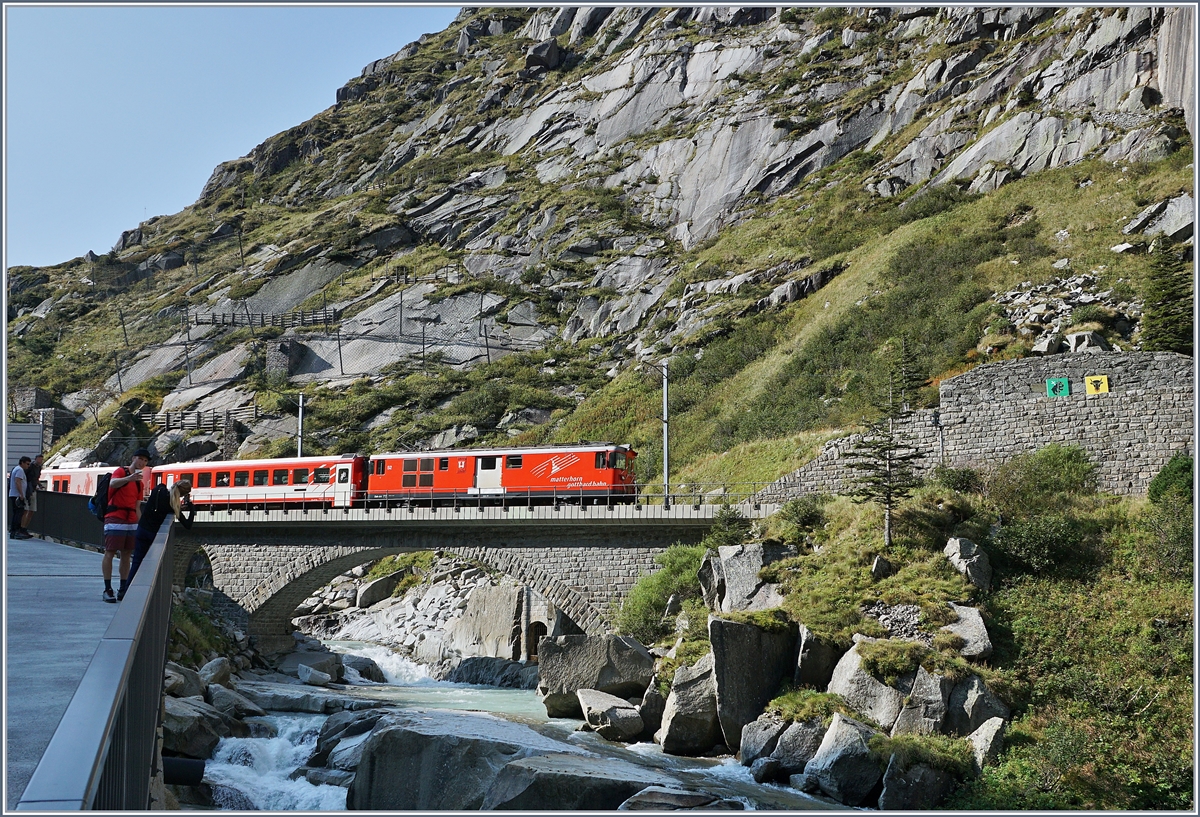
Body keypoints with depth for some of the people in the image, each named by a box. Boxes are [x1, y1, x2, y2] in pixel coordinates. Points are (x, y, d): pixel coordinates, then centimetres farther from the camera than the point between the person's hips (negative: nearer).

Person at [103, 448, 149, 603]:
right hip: (115, 519, -7)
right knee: (109, 553, -7)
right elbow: (112, 483, -26)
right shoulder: (121, 471, -2)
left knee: (126, 554, 7)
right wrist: (129, 478, -43)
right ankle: (107, 589, -5)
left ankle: (123, 589, 12)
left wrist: (139, 525, 14)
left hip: (131, 522, 7)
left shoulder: (139, 482, 18)